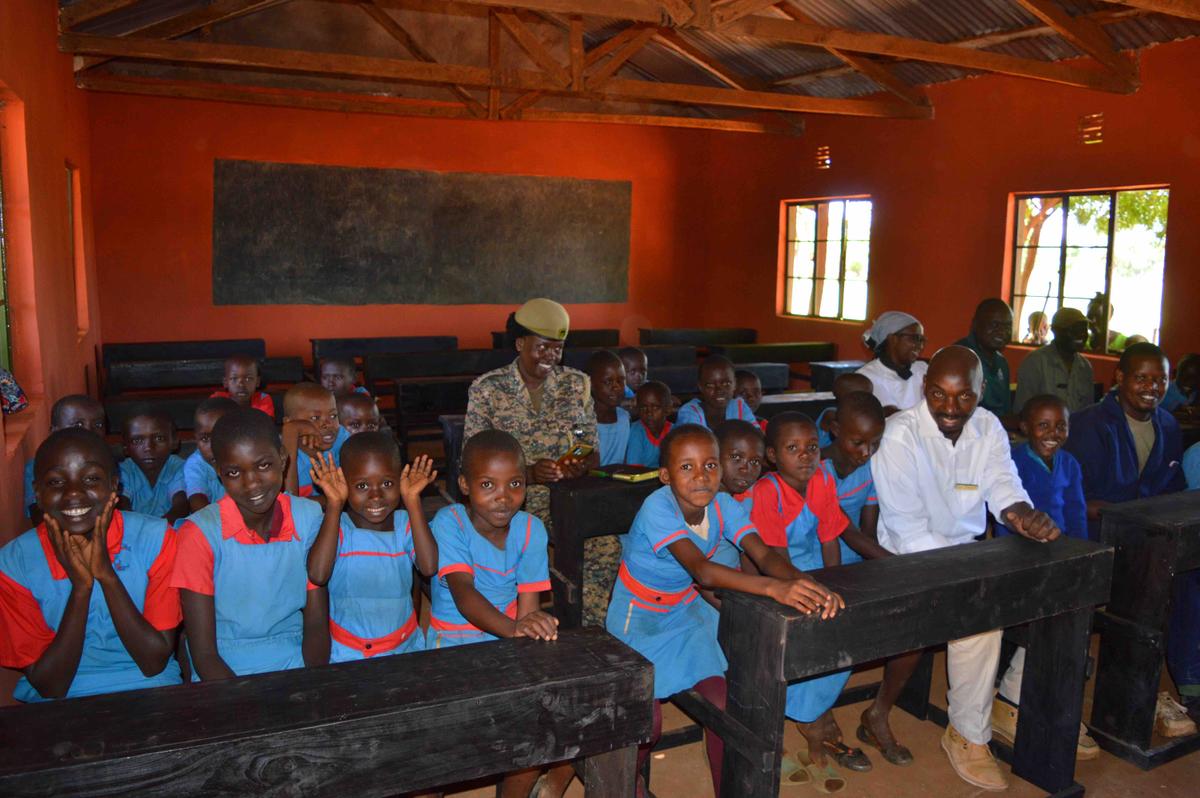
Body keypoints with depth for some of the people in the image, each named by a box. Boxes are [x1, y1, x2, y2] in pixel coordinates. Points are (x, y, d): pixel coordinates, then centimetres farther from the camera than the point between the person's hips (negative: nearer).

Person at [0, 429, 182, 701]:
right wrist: (80, 586, -17)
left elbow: (155, 663, -10)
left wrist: (106, 573, -17)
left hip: (151, 700, 0)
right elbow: (49, 687, -7)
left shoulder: (155, 539, -7)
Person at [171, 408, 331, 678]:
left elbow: (316, 625, 1)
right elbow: (204, 655, -9)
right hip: (226, 678, -1)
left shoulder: (310, 518, -2)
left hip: (297, 668, 1)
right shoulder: (200, 534, -10)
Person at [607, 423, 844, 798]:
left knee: (722, 703, -6)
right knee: (649, 722, -8)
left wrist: (805, 585, -47)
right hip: (638, 618, -5)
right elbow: (701, 570, -43)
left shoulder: (723, 505, -14)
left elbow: (764, 555, -25)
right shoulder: (658, 508, -31)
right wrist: (774, 588, -54)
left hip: (684, 612, 5)